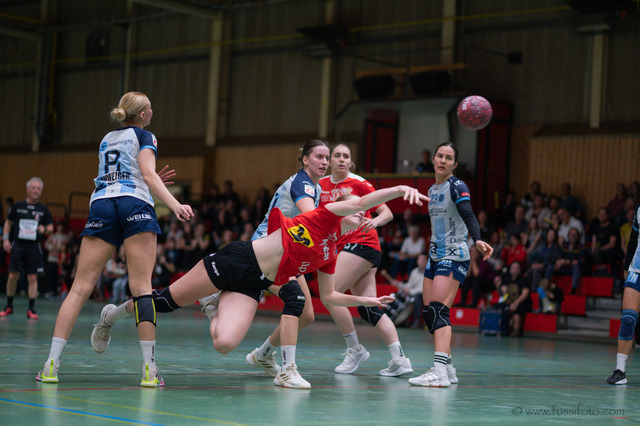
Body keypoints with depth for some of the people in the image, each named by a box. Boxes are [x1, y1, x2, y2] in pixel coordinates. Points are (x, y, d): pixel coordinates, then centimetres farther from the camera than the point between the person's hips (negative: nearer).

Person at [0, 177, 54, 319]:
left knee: (33, 278, -3)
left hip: (33, 247, 0)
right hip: (17, 245, 0)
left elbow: (51, 227, 9)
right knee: (13, 276, -2)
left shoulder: (43, 209, 5)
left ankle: (31, 309, 1)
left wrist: (45, 229, -13)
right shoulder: (18, 206, 5)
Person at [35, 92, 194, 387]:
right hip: (135, 207, -5)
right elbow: (148, 174, -5)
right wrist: (174, 205, -16)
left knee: (80, 287, 1)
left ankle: (51, 365, -7)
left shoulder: (106, 139, 29)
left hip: (100, 206, 5)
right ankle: (149, 369, -13)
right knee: (141, 286, -7)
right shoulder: (144, 136, 11)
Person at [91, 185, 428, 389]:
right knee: (168, 300, 1)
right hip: (239, 259, -6)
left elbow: (328, 296, 23)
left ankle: (215, 307, 15)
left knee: (224, 344, -19)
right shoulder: (325, 216, -4)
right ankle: (112, 315, 28)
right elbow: (359, 201, -22)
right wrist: (400, 189, -28)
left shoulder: (330, 256, 13)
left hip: (252, 286, 6)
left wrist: (365, 300, 18)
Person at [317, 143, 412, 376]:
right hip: (345, 248, 7)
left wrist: (374, 221, -24)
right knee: (368, 307, 0)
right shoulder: (322, 185, 12)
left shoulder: (358, 183, -4)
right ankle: (400, 359, -3)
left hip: (361, 243, -7)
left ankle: (355, 350, -4)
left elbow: (387, 213, -4)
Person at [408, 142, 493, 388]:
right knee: (428, 313, 5)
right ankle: (447, 367, 14)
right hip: (436, 256, 9)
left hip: (454, 257, -9)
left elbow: (468, 216, -22)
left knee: (438, 311, -21)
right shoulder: (432, 190, 15)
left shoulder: (457, 187, -9)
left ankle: (440, 372, -30)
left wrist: (477, 240, -40)